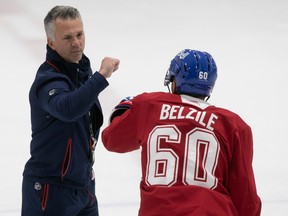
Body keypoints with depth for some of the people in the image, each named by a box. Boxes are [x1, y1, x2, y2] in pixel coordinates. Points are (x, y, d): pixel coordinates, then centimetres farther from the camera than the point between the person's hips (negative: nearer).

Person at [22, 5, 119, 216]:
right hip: (50, 188, -8)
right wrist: (101, 76, -44)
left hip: (82, 183, 9)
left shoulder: (82, 68, 5)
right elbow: (67, 109, -46)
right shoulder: (48, 79, -23)